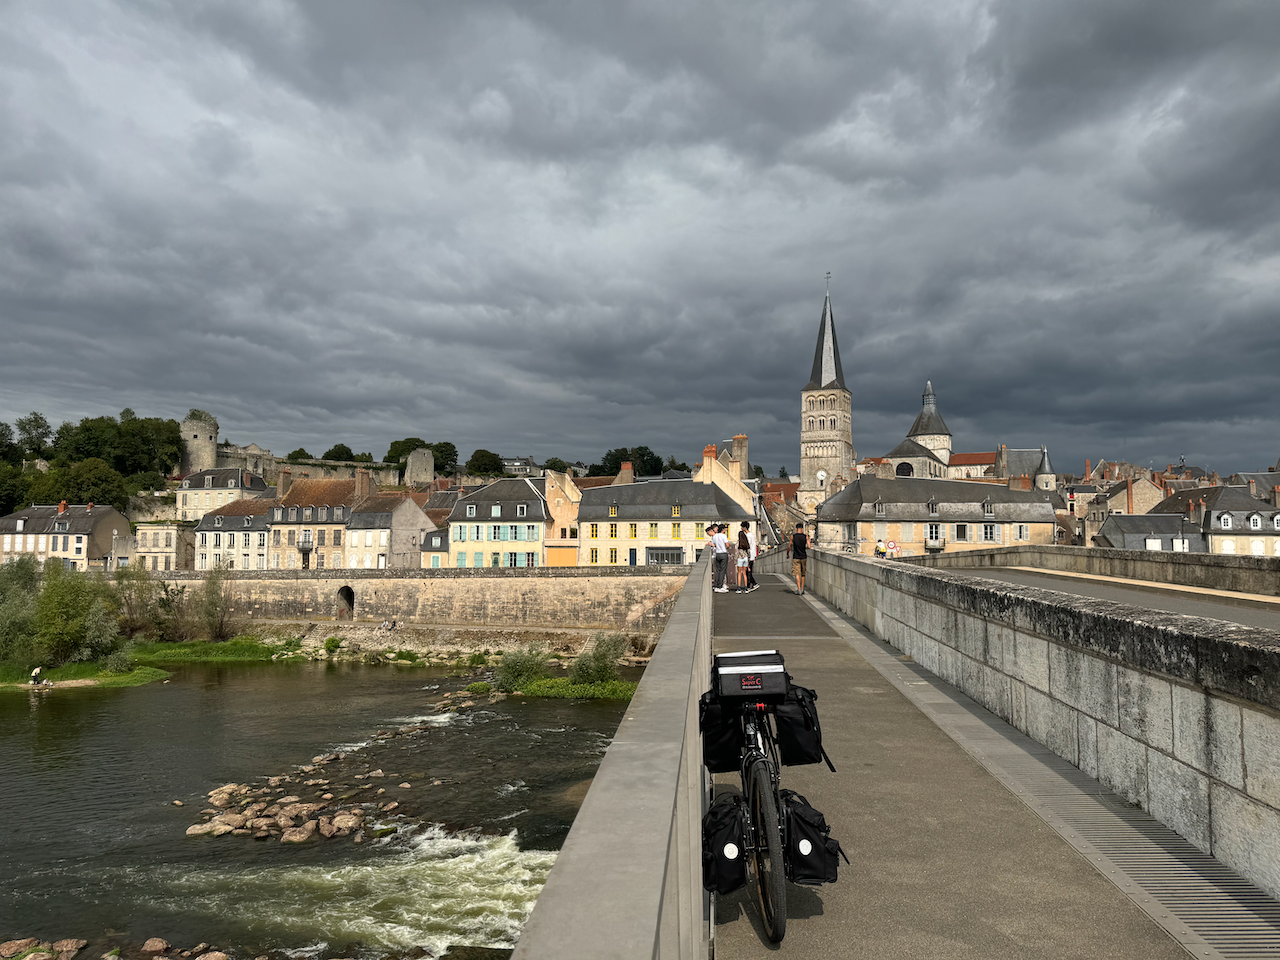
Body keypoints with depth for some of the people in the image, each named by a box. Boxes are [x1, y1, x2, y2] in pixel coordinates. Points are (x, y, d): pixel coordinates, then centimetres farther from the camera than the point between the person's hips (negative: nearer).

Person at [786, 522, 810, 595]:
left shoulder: (793, 536, -4)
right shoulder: (806, 536, -3)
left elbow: (789, 546, -3)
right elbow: (809, 547, -8)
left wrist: (787, 554, 14)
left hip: (796, 557, -2)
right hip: (803, 557, 2)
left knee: (797, 574, -4)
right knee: (803, 574, 15)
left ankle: (799, 589, -18)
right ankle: (802, 589, 20)